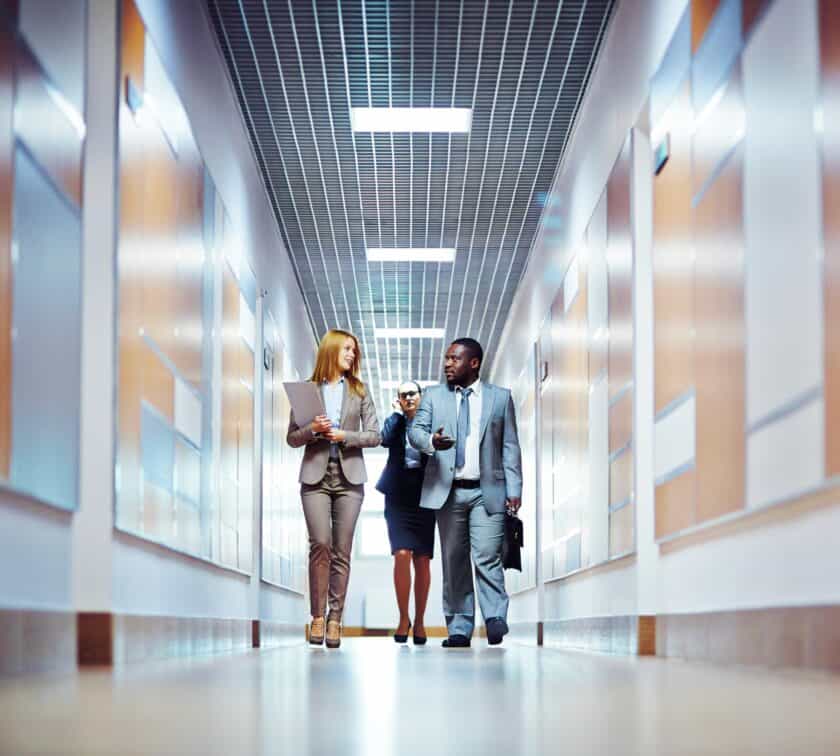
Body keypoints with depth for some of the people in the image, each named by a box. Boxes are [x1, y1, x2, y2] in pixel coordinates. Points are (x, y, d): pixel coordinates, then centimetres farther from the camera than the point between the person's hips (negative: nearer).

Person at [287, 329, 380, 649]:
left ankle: (335, 619, 3)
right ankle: (317, 616, -4)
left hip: (349, 477, 1)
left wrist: (345, 436, -9)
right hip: (316, 476, -1)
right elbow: (292, 437, 7)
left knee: (341, 550, -1)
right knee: (320, 544, -13)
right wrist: (312, 429, -13)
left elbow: (374, 435, 7)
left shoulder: (359, 391, 10)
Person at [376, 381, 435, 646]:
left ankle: (419, 621, 11)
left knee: (422, 560, 1)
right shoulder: (394, 421, 9)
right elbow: (385, 440, -13)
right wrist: (400, 413, -5)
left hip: (424, 496, 0)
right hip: (399, 497, 0)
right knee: (402, 555, -13)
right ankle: (403, 618, 0)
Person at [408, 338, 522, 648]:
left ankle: (495, 620, -7)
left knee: (487, 558, -13)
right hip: (447, 491, 2)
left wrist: (514, 489, -1)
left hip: (487, 491, -2)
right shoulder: (433, 396, 13)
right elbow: (415, 430, 3)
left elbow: (510, 446, 7)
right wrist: (431, 441, -21)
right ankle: (459, 628, 8)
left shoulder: (500, 397, 9)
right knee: (453, 561, 4)